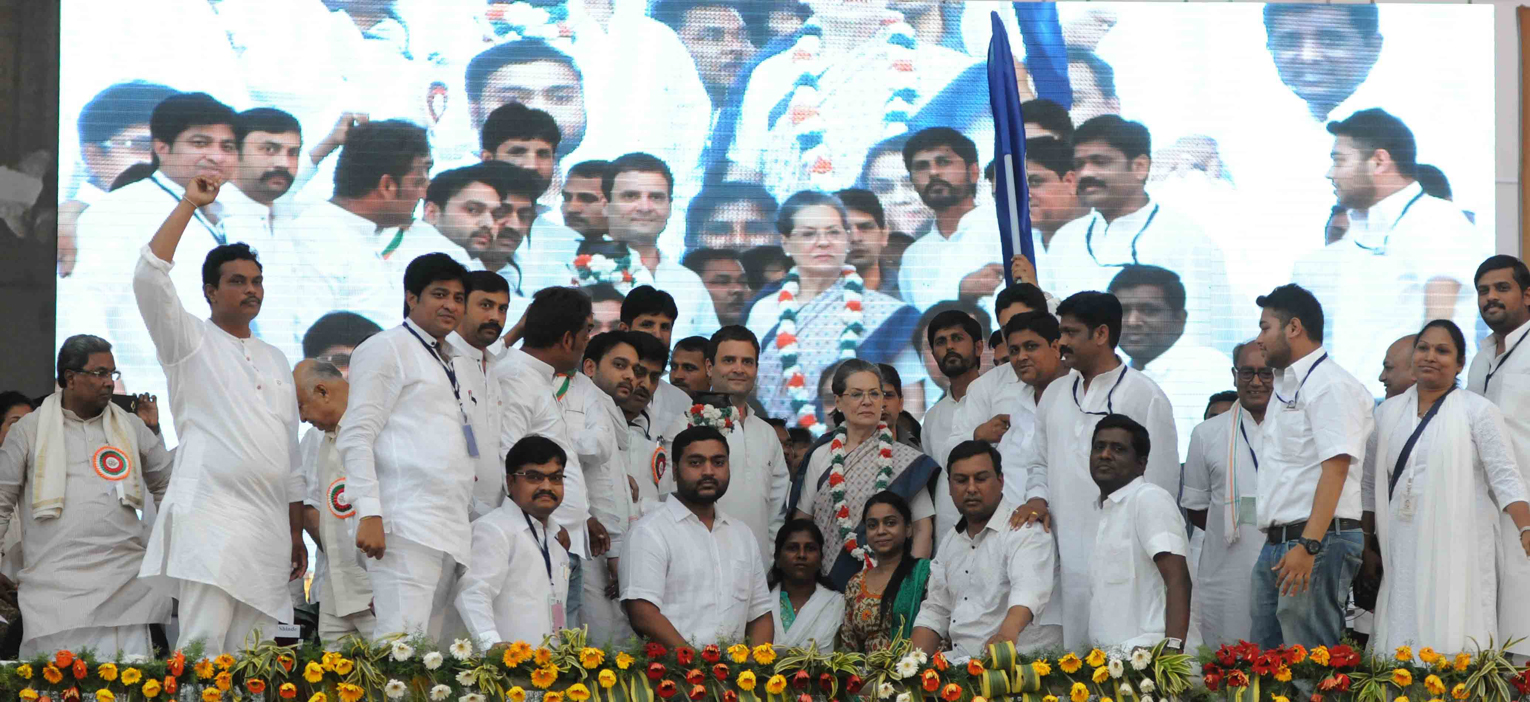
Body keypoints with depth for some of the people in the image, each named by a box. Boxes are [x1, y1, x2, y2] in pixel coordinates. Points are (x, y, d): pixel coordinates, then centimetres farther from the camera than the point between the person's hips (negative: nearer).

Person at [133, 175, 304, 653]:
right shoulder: (191, 342, 7)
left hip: (269, 524, 6)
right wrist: (189, 204, -9)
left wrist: (297, 535, 19)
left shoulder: (275, 360, 23)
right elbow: (149, 277, -11)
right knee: (203, 646, -18)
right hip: (210, 518, -6)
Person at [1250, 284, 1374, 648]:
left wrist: (1308, 546, -26)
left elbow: (1335, 469, -18)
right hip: (1276, 546, 10)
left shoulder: (1330, 385, -8)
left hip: (1319, 542, -10)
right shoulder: (1286, 387, 22)